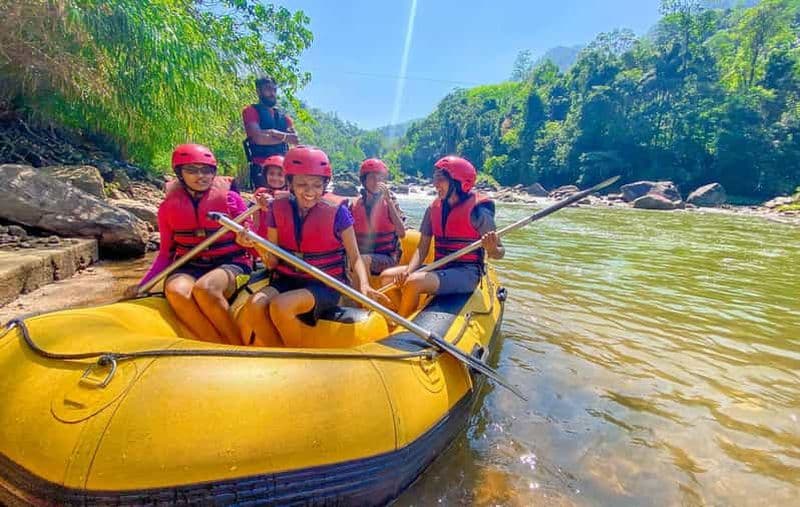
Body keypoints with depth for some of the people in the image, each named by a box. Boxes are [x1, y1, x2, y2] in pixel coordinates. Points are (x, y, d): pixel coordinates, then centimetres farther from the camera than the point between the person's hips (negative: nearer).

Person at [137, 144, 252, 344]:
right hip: (189, 267, 3)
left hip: (229, 264, -3)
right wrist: (142, 286, 1)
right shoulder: (169, 207, 6)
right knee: (175, 291, -32)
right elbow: (166, 253, 12)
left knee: (204, 288, -35)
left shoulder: (230, 198, -1)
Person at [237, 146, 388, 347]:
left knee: (280, 306, -31)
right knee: (253, 306, -26)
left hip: (324, 286, -3)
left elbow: (355, 257, -4)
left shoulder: (337, 212, -8)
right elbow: (273, 263, 2)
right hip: (286, 281, 4)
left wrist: (364, 284, -23)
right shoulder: (278, 209, 1)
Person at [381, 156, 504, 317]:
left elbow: (499, 253, -6)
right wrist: (408, 271, -13)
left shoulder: (477, 211, -10)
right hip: (440, 268, 7)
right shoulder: (433, 209, 6)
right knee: (387, 277, -6)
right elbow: (422, 248, 5)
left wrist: (492, 249, -30)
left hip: (466, 273, -6)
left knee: (413, 283, -28)